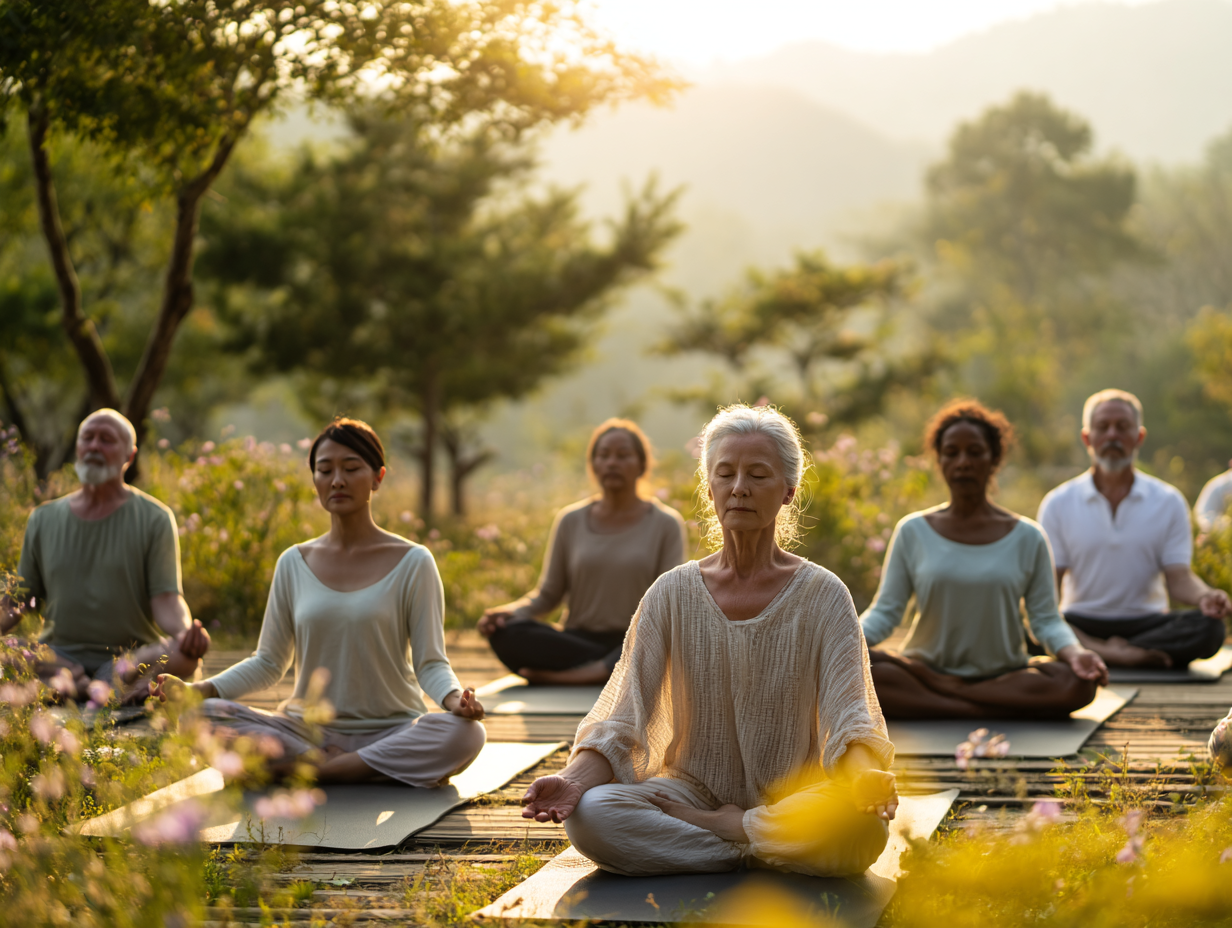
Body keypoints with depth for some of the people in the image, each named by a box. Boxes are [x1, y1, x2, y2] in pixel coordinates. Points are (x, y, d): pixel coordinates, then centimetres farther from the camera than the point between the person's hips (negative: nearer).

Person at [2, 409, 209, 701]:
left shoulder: (154, 518, 3)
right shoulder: (43, 520, 13)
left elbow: (166, 600, -6)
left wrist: (184, 633, -28)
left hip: (133, 652, -2)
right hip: (60, 652, 2)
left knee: (183, 658, -36)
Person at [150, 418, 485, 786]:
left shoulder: (412, 563, 0)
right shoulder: (294, 564, 8)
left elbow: (430, 662, -3)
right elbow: (268, 662, 11)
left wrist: (455, 698, -26)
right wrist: (197, 688, -4)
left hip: (392, 730, -2)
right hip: (309, 732, 2)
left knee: (464, 734, -34)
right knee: (204, 716, -22)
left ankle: (306, 769, -25)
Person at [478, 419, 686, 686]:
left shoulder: (665, 524, 5)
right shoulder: (571, 521, 11)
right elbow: (548, 594, 11)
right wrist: (510, 611, -11)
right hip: (578, 640, 2)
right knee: (505, 634, -28)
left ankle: (561, 676, -33)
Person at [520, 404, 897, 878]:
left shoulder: (822, 596, -3)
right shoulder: (672, 594, 1)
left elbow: (848, 713, -14)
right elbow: (623, 714, -7)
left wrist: (864, 775, -37)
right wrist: (573, 780, -27)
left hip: (792, 801, -1)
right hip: (693, 791, 1)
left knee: (861, 829, -36)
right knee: (588, 814, -29)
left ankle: (724, 826, -11)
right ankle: (756, 853, -15)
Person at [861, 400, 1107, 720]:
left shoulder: (1027, 537, 5)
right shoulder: (912, 532, 5)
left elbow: (1046, 619, 2)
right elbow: (885, 611, 1)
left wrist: (1075, 652, -20)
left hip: (1005, 674, 1)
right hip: (925, 667, 0)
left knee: (1077, 683, -29)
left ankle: (934, 694, -24)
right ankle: (1006, 708, -29)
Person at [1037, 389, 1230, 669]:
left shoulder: (1169, 502, 6)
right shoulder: (1058, 504, 4)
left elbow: (1178, 577, -1)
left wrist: (1204, 596, -25)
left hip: (1146, 622, 2)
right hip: (1082, 623, -1)